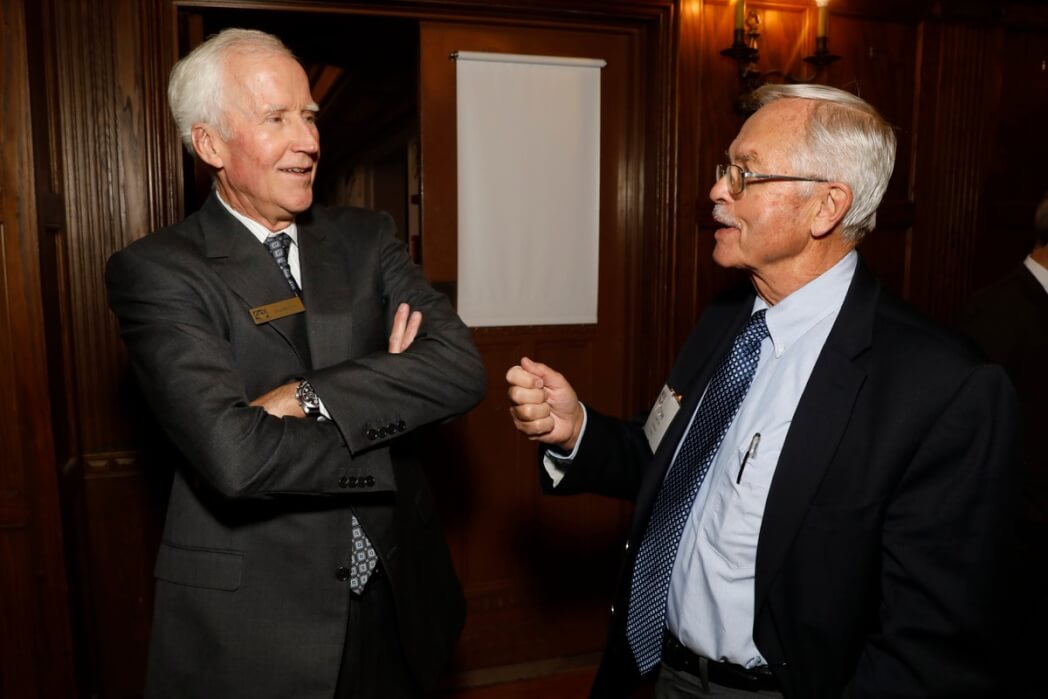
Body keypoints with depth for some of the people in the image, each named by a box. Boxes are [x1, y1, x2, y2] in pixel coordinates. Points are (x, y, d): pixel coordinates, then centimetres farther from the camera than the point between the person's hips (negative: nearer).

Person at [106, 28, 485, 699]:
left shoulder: (366, 238, 2)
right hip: (252, 619, -3)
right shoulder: (155, 271, -11)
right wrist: (386, 398, -13)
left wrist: (307, 397, -22)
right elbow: (235, 456, -25)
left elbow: (462, 367, -11)